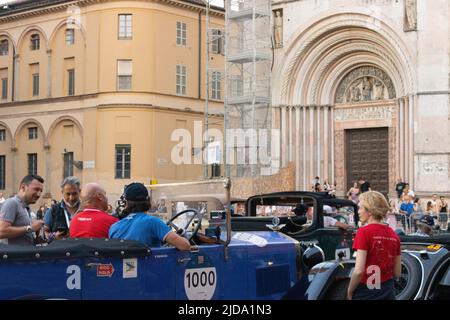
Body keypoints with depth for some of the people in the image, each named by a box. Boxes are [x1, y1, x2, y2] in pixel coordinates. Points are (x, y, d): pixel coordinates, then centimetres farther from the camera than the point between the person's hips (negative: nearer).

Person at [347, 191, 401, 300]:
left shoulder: (364, 231, -13)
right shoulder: (393, 235, 4)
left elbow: (359, 271, -19)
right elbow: (397, 273, 8)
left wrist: (349, 291, -5)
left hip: (366, 293, -5)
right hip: (388, 292, 5)